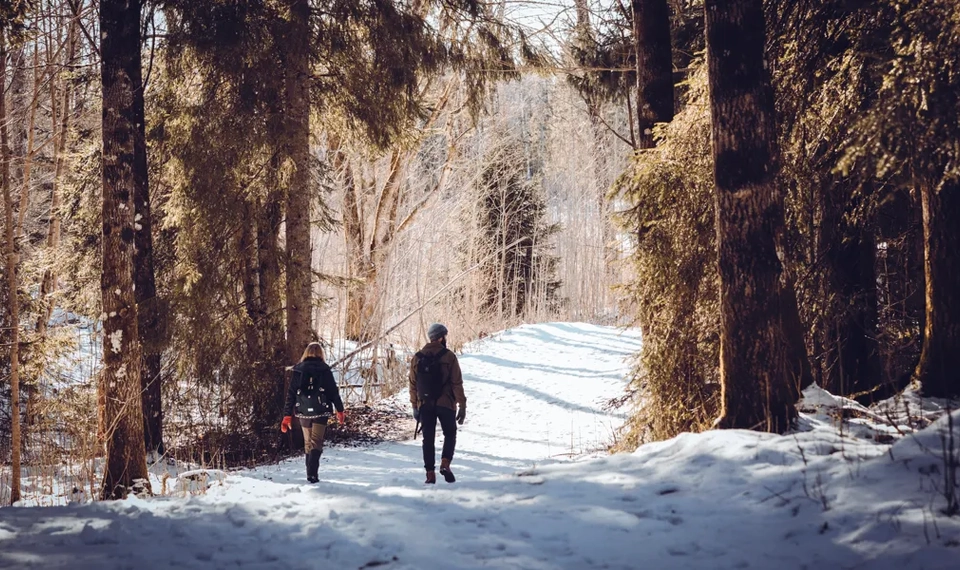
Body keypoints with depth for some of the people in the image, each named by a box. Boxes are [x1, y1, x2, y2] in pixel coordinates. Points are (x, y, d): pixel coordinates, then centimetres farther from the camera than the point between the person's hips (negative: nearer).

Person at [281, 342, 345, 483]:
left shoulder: (298, 370, 2)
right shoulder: (324, 370, -4)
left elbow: (291, 394, 2)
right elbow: (334, 392, -2)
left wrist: (287, 415, 4)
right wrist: (340, 410, 9)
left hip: (303, 412, 2)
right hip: (320, 411, -2)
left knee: (308, 442, 17)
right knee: (316, 442, -2)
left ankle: (310, 472, 22)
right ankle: (312, 473, -18)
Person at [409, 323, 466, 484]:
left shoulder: (417, 358, 4)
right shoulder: (449, 357, -7)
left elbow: (413, 384, 7)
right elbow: (457, 383, -8)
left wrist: (415, 406, 14)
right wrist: (462, 406, -4)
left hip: (425, 405, 3)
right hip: (446, 404, -3)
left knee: (428, 439, 9)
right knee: (450, 434, 14)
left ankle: (430, 473, 6)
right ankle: (445, 463, -6)